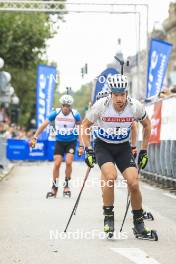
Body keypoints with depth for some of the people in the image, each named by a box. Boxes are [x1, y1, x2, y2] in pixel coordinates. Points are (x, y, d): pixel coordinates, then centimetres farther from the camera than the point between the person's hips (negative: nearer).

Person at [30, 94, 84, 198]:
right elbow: (44, 125, -7)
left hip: (71, 142, -1)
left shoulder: (75, 114, -16)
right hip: (59, 142, 1)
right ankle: (54, 188, 8)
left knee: (68, 162, -16)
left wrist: (81, 146, -12)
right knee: (57, 164, -6)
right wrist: (34, 138, -11)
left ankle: (66, 185, 6)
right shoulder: (56, 113, -14)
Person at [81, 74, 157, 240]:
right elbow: (85, 125, -5)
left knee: (134, 183, -13)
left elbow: (147, 125, 4)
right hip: (103, 146, -2)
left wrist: (144, 151, 4)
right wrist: (88, 150, -11)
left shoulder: (135, 106, -18)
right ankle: (108, 217, -13)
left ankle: (138, 224, 7)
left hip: (123, 147, 2)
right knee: (110, 175, -30)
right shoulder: (101, 105, -22)